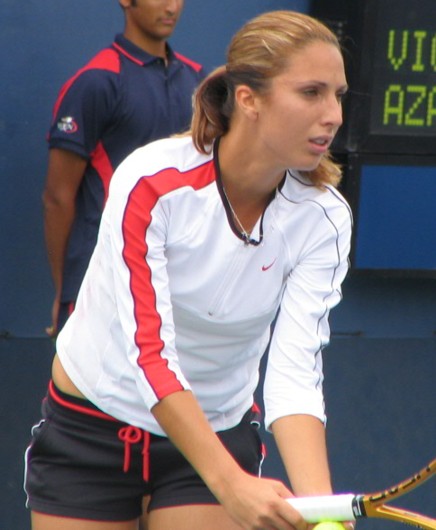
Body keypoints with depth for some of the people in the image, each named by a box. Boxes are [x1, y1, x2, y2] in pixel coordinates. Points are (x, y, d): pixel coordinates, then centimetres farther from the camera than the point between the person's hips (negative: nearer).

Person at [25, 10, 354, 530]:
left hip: (220, 434, 2)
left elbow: (294, 370, -24)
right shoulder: (151, 181, -25)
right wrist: (231, 483, -41)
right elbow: (148, 350, -30)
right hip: (89, 425, -2)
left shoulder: (323, 219, -15)